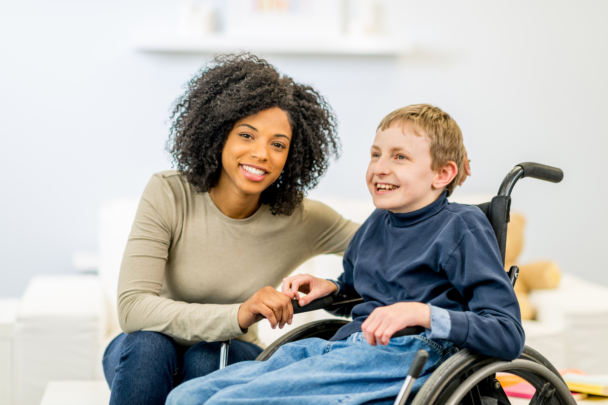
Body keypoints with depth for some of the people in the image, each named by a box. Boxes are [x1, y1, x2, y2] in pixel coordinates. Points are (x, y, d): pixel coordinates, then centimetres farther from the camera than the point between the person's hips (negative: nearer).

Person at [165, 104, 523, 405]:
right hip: (341, 348, 8)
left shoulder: (463, 226, -1)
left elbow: (509, 336, -9)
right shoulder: (375, 225, 22)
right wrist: (329, 288, 18)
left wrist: (422, 313, -22)